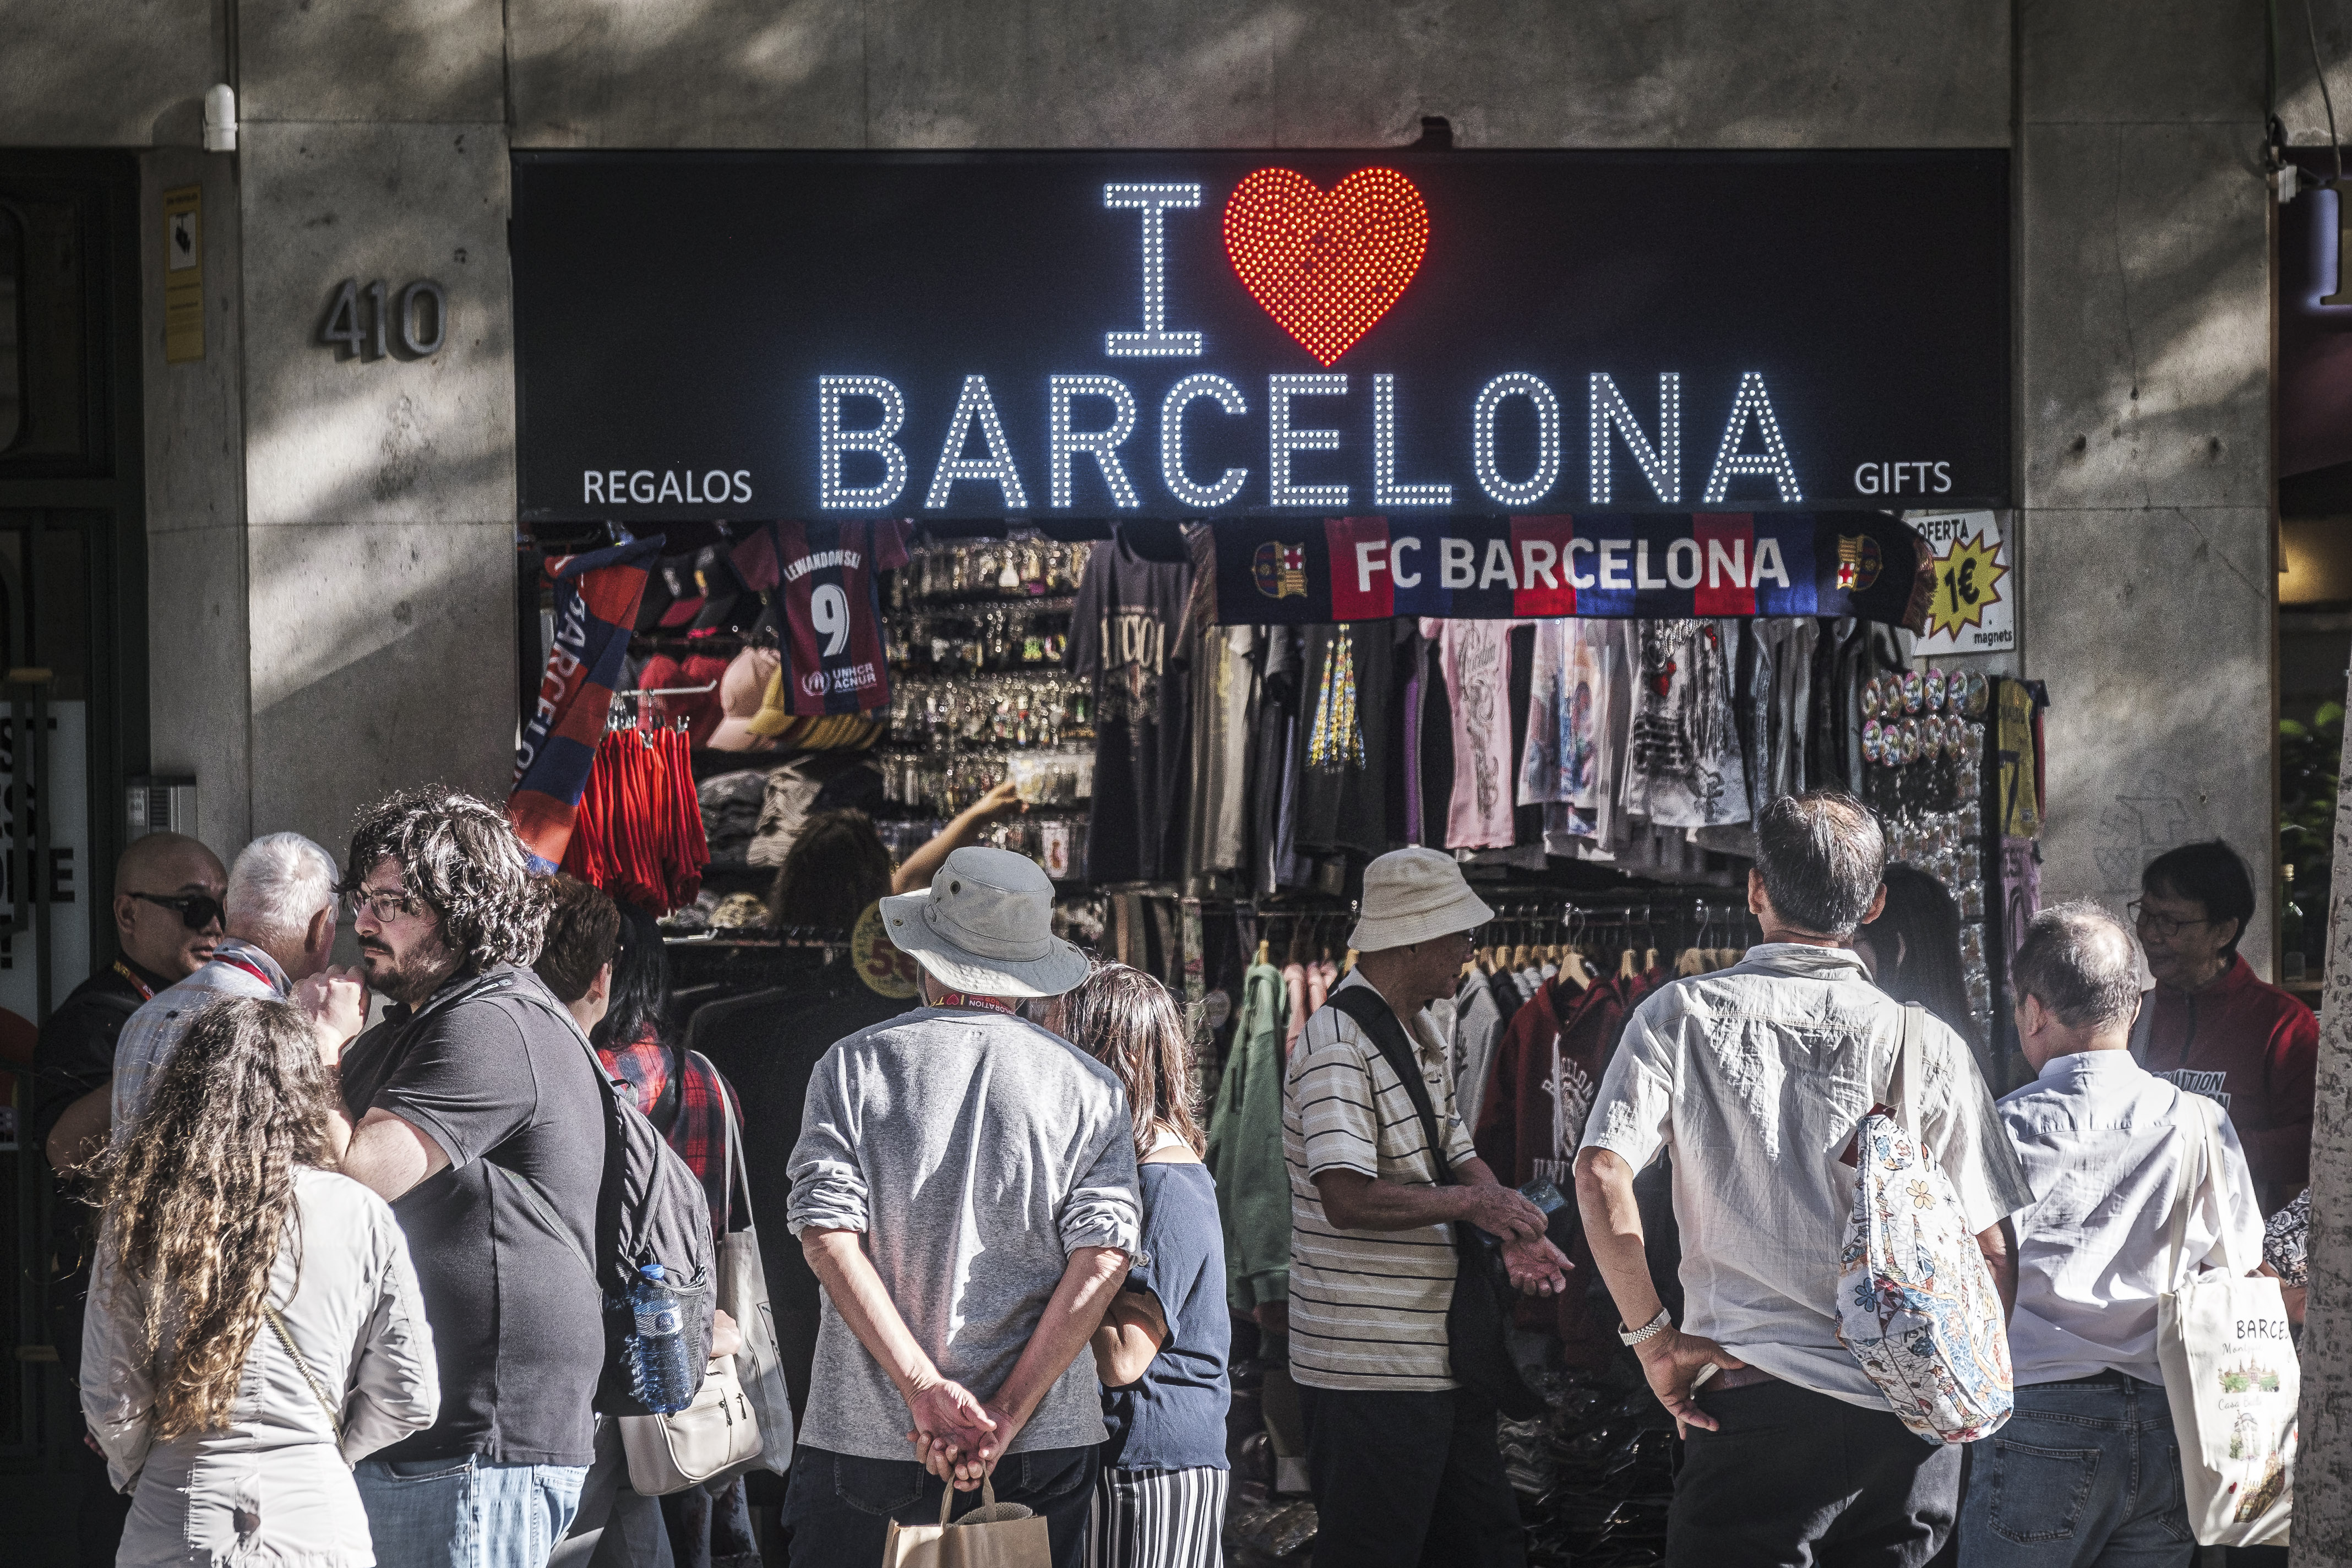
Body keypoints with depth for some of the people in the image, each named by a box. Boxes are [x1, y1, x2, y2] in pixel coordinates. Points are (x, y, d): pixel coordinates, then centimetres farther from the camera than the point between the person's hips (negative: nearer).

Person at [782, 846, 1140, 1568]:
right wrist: (1007, 1416, -9)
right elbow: (1102, 1258, -6)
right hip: (1046, 1446, 1)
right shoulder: (1090, 1086, 4)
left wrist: (927, 1390, -12)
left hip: (864, 1436, -1)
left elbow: (829, 1236, -9)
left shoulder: (853, 1067, 1)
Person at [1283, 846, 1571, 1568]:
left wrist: (1516, 1233, -2)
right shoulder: (1336, 1048, -18)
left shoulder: (1422, 1031, 14)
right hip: (1369, 1369, -10)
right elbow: (1349, 1199, -27)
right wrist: (1471, 1203, -16)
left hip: (1442, 1355, 10)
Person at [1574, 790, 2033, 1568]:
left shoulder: (1683, 1016, 0)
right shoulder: (1930, 1045, 3)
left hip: (1752, 1396, -2)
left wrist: (1652, 1335, -3)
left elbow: (1601, 1175, -12)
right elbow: (1990, 1255, 3)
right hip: (1910, 1416, 2)